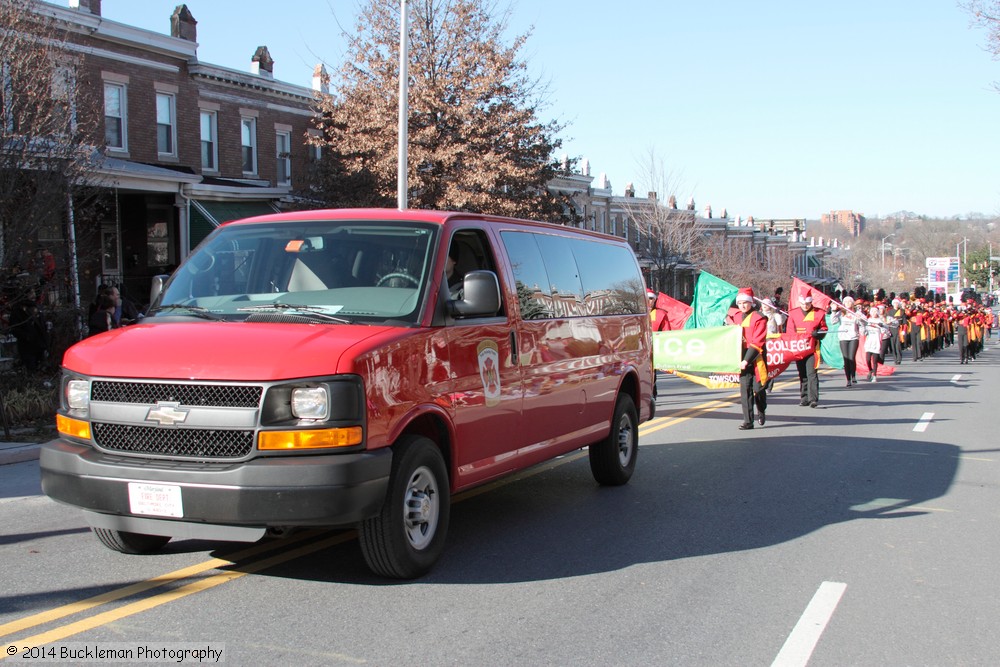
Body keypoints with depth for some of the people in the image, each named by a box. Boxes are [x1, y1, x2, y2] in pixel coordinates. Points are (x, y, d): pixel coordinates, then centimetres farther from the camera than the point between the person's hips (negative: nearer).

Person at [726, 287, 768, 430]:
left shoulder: (758, 318, -8)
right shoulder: (735, 317, 8)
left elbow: (757, 343, -14)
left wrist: (747, 360, -19)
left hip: (756, 360, -4)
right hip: (742, 360, 4)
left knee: (758, 388, 2)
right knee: (745, 390, -1)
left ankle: (761, 412, 32)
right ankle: (748, 421, 1)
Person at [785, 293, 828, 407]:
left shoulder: (818, 313, 2)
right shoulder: (793, 313, 8)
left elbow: (824, 329, 8)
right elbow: (789, 330, 8)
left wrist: (817, 333, -13)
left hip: (812, 348, -3)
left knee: (811, 373, -12)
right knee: (802, 374, 10)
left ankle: (813, 399, -12)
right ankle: (804, 398, 18)